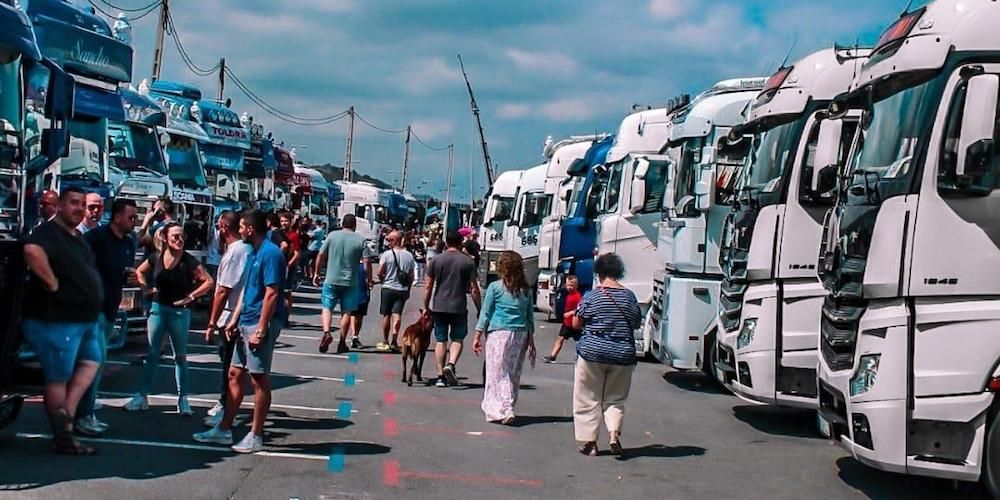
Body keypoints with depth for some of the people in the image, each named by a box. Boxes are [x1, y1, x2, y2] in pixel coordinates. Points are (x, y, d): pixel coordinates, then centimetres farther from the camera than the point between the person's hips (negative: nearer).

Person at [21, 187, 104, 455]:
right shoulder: (48, 232, -16)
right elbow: (32, 251, -40)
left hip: (82, 319, 10)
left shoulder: (76, 236, 15)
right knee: (58, 378, 0)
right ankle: (62, 438, 5)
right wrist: (52, 283, -29)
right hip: (56, 321, -10)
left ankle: (65, 413, 5)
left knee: (91, 361, 14)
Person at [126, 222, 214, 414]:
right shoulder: (156, 258, 0)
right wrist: (147, 289, 5)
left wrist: (191, 296, -11)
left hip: (180, 311, -2)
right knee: (151, 355, 7)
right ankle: (142, 396, 13)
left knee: (180, 356, 6)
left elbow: (209, 282, -11)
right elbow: (139, 272, 18)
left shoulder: (189, 261, -10)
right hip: (158, 308, 3)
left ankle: (183, 399, 12)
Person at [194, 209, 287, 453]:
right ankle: (224, 429, 22)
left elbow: (271, 294, -21)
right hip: (246, 323, 10)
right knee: (235, 374, 13)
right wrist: (234, 320, 15)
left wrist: (260, 330, -22)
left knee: (259, 379, -1)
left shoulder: (270, 254, -16)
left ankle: (256, 436, 8)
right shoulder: (253, 253, 14)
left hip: (261, 323, -10)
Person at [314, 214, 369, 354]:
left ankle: (326, 332, -16)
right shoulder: (360, 239, -2)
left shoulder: (332, 235, 0)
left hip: (331, 280, 0)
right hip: (351, 282, 0)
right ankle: (342, 343, 8)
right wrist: (368, 279, 6)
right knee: (346, 311, 8)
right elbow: (367, 262, -6)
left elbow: (321, 255, 1)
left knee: (327, 307, 8)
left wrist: (316, 273, 12)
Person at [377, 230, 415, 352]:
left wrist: (382, 279, 13)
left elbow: (380, 273, -8)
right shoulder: (409, 256, 3)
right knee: (397, 314, 1)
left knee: (386, 315, 8)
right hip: (403, 289, 3)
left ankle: (385, 342, 15)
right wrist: (408, 289, 17)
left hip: (388, 288, -3)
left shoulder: (387, 254, -10)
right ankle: (394, 341, -13)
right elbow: (411, 276, 7)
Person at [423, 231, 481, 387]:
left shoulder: (436, 260, 3)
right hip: (459, 307, -1)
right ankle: (451, 364, -13)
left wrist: (426, 307, 13)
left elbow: (428, 287, 4)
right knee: (457, 339, 11)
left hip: (439, 306, 2)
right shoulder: (468, 261, -1)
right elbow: (474, 289, -2)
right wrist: (479, 309, 8)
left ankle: (440, 376, 7)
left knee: (440, 340, 9)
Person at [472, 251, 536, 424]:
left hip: (499, 333, -4)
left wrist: (477, 336, 4)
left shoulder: (495, 287, -4)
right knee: (514, 374, 10)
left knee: (498, 373, -2)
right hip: (520, 334, 4)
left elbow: (485, 313, -2)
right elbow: (530, 316, 10)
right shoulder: (526, 290, 7)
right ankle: (508, 408, 18)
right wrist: (531, 340, 17)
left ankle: (504, 410, -13)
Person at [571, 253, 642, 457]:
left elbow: (576, 323, -1)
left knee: (588, 398, 8)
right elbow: (637, 323, 10)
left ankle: (589, 440, 7)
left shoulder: (591, 296, -8)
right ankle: (614, 432, -8)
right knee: (615, 399, 13)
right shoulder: (629, 296, 1)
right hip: (622, 355, 3)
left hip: (592, 353, -2)